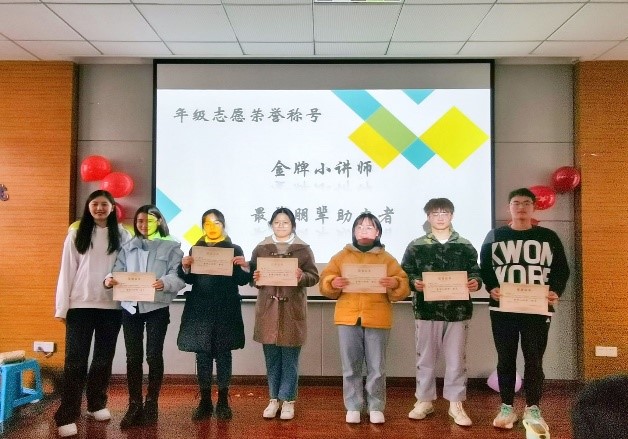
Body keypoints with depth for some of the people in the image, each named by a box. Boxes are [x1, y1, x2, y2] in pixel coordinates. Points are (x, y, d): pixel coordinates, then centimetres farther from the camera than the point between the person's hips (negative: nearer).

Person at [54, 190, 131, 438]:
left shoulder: (122, 236, 4)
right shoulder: (76, 233, 3)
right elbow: (66, 270, 0)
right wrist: (62, 307, -3)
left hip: (112, 306, 2)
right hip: (80, 304, -1)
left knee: (104, 358, 12)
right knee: (75, 360, -1)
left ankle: (97, 404, 28)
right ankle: (67, 416, 6)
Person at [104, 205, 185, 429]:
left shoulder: (171, 246, 1)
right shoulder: (128, 247, 13)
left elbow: (178, 275, -9)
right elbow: (118, 270, 6)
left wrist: (165, 283, -29)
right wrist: (109, 279, -17)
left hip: (157, 307, -3)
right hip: (130, 306, 3)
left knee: (154, 355, 2)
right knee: (133, 357, 7)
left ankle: (151, 403, 16)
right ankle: (134, 405, 17)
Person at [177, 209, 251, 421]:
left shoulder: (234, 249, 4)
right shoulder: (196, 249, 9)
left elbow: (242, 280, 1)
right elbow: (189, 279, 6)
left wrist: (244, 267, -18)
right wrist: (185, 267, -13)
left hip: (226, 310, -2)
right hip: (200, 309, 2)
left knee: (223, 354, 4)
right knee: (202, 354, 4)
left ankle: (223, 401, 12)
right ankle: (205, 401, 14)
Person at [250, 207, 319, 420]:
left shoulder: (303, 249, 2)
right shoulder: (261, 248, 7)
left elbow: (314, 276, 1)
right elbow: (252, 275, 10)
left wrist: (301, 277, -18)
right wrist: (255, 277, -11)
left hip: (293, 309, -2)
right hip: (268, 309, 2)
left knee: (290, 358, 4)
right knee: (271, 358, 9)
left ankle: (288, 400, 17)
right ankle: (274, 399, 22)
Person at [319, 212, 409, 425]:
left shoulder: (387, 258, 7)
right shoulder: (342, 256, 9)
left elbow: (403, 288, 3)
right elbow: (324, 281, 8)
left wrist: (394, 283, -18)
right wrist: (333, 283, -13)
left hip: (377, 319, -1)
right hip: (348, 318, 1)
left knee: (376, 368, 5)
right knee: (350, 367, 7)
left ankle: (376, 407, 19)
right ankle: (353, 407, 19)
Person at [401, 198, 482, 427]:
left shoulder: (465, 246, 6)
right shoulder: (416, 246, 3)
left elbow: (475, 273, 8)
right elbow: (405, 273, 2)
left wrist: (475, 283, -13)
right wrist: (414, 283, -18)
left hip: (458, 311, 1)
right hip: (427, 310, 0)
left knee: (456, 359, 7)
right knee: (425, 357, 10)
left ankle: (456, 404, 21)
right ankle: (424, 400, 24)